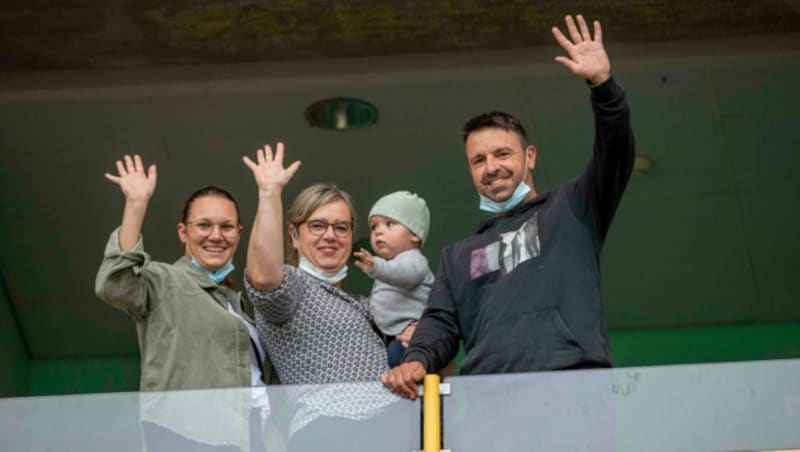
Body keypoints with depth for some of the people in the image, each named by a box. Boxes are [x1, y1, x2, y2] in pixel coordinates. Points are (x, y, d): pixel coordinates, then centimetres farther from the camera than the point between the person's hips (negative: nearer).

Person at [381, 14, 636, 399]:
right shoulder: (458, 256, 31)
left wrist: (603, 84, -10)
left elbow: (615, 152, 6)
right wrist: (415, 361, -3)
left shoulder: (572, 209, 20)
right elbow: (440, 325, 19)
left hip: (575, 383, -2)